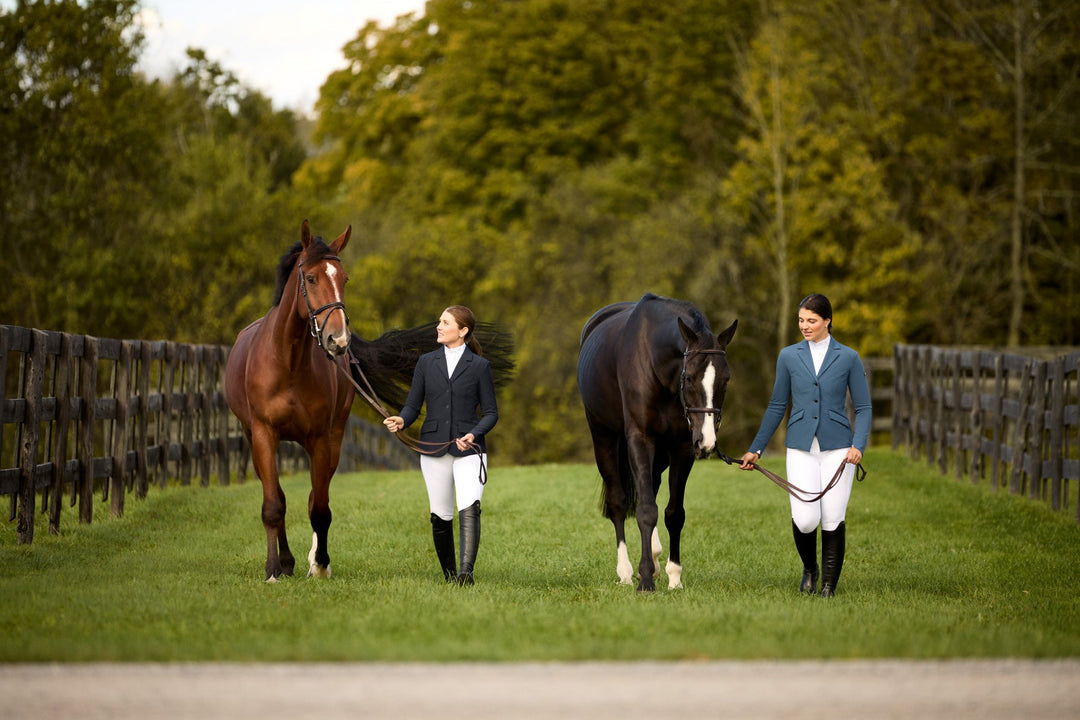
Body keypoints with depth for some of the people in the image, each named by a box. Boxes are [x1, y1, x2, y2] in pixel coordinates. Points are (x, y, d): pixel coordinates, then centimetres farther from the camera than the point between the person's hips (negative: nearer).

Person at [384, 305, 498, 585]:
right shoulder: (427, 362, 10)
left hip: (469, 449, -3)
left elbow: (491, 412, 3)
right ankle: (449, 574, 21)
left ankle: (466, 572, -30)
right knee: (440, 516, 6)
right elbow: (413, 405, 10)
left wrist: (474, 435, -16)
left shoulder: (479, 366, 3)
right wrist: (401, 421, -13)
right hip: (434, 449, 3)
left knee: (469, 509, -21)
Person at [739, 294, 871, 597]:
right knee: (805, 519, -12)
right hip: (801, 447, 1)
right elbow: (777, 407, 14)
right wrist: (755, 450, 15)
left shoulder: (848, 358, 3)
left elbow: (863, 408, 4)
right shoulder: (789, 356, 7)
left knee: (833, 519, -5)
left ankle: (829, 585, 11)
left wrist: (858, 446, -12)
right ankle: (809, 568, 18)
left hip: (837, 447, -1)